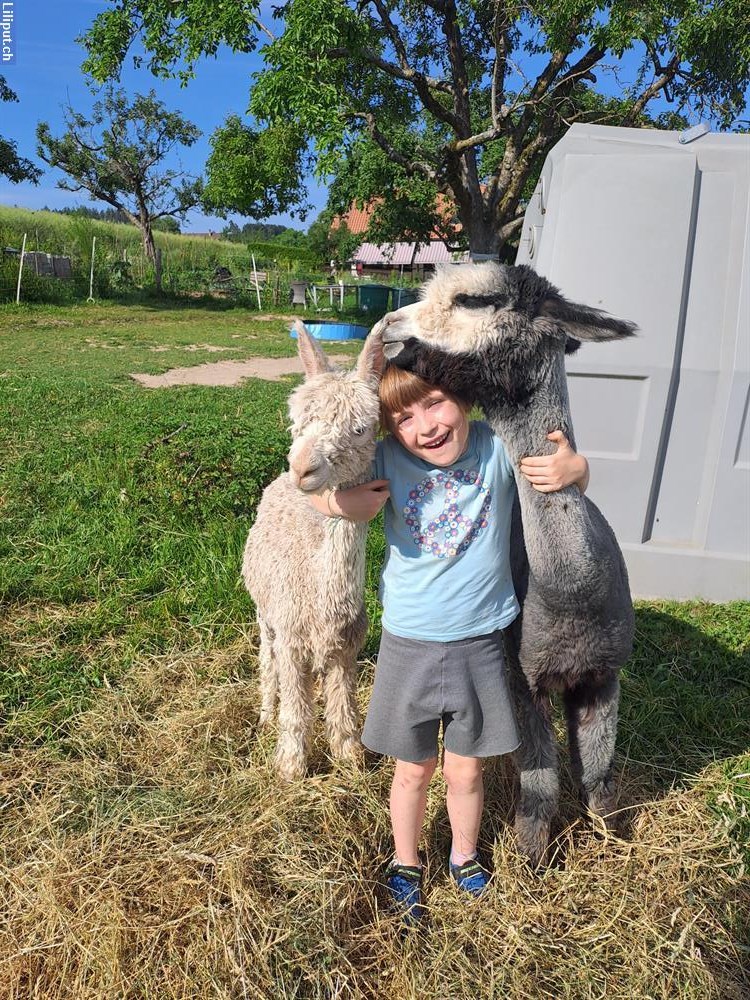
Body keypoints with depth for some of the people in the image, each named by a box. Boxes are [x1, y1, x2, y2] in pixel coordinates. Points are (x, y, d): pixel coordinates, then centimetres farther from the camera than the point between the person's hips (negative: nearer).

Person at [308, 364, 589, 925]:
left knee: (465, 771, 20)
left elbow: (565, 473, -1)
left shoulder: (497, 447, -14)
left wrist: (574, 468, -23)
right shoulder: (386, 461, -14)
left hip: (481, 643, 0)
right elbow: (317, 493, -10)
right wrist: (341, 502, -31)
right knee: (413, 771, 19)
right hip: (409, 645, 0)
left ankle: (465, 857, 50)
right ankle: (405, 866, 47)